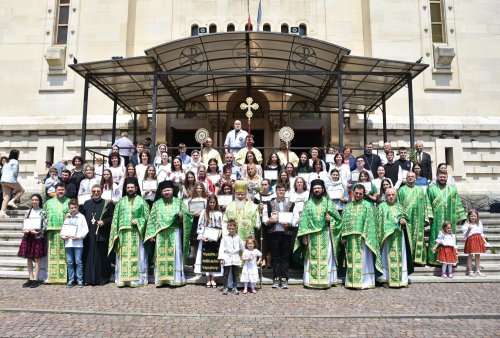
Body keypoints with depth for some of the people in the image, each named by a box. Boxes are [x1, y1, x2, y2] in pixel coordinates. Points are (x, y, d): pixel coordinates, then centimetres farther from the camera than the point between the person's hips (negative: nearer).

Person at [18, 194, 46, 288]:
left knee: (37, 258, 0)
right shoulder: (28, 212, 10)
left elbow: (45, 226, -5)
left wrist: (37, 232, -20)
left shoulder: (42, 212, -1)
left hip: (38, 237, -4)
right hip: (27, 236, 4)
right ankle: (31, 278, 15)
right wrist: (25, 230, -9)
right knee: (28, 258, 7)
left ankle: (36, 279, 6)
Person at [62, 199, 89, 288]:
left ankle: (80, 280, 8)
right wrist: (62, 236, -5)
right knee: (69, 262, 7)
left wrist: (79, 236, -14)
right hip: (68, 243, 3)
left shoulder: (81, 217, 2)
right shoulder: (66, 217, 11)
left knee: (78, 262, 0)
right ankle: (71, 280, 16)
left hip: (78, 243, -3)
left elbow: (85, 229, -2)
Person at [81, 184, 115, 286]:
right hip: (89, 235, 3)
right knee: (89, 257, 4)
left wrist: (104, 222, -14)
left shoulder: (107, 204, 3)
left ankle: (102, 278, 10)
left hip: (102, 235, -3)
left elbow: (112, 217, 0)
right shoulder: (86, 204, 14)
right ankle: (88, 279, 13)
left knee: (101, 257, 1)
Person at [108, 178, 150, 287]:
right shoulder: (121, 201, 11)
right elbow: (116, 218, 9)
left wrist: (137, 221, -13)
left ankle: (137, 279, 5)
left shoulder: (141, 201, 5)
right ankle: (123, 279, 10)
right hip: (123, 233, 2)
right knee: (123, 256, 3)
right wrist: (116, 233, 2)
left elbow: (147, 216, 3)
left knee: (137, 256, 0)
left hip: (137, 233, -2)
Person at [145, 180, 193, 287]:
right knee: (161, 255, 3)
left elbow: (188, 216, 6)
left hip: (175, 233, -1)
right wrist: (151, 234, -1)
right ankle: (162, 278, 10)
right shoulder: (157, 203, 7)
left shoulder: (178, 202, 6)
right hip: (161, 233, 1)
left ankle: (175, 278, 6)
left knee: (175, 254, 0)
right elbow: (152, 219, 6)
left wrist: (182, 216, -16)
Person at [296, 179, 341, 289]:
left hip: (325, 234, 0)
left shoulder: (328, 202, 5)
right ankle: (311, 280, 10)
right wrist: (304, 236, -7)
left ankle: (325, 280, 7)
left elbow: (337, 217, 5)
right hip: (312, 235, 1)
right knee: (312, 258, 4)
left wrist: (330, 218, -16)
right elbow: (304, 220, 0)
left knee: (325, 256, 0)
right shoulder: (308, 203, 5)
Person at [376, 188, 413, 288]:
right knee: (387, 256, -3)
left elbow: (404, 217, 16)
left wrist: (403, 220, -6)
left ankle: (401, 279, 12)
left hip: (399, 236, 4)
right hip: (387, 235, -4)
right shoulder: (382, 207, 3)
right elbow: (379, 221, -1)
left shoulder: (399, 207, 15)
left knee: (400, 256, 5)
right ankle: (386, 279, 1)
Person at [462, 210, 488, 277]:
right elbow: (465, 235, -7)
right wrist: (468, 230, -23)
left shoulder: (479, 223, 11)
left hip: (479, 241, 5)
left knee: (478, 256, 9)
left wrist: (484, 240, 8)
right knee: (470, 256, 0)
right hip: (470, 240, -5)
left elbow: (481, 234, 17)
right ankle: (470, 271, 6)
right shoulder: (467, 224, -5)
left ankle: (477, 271, 18)